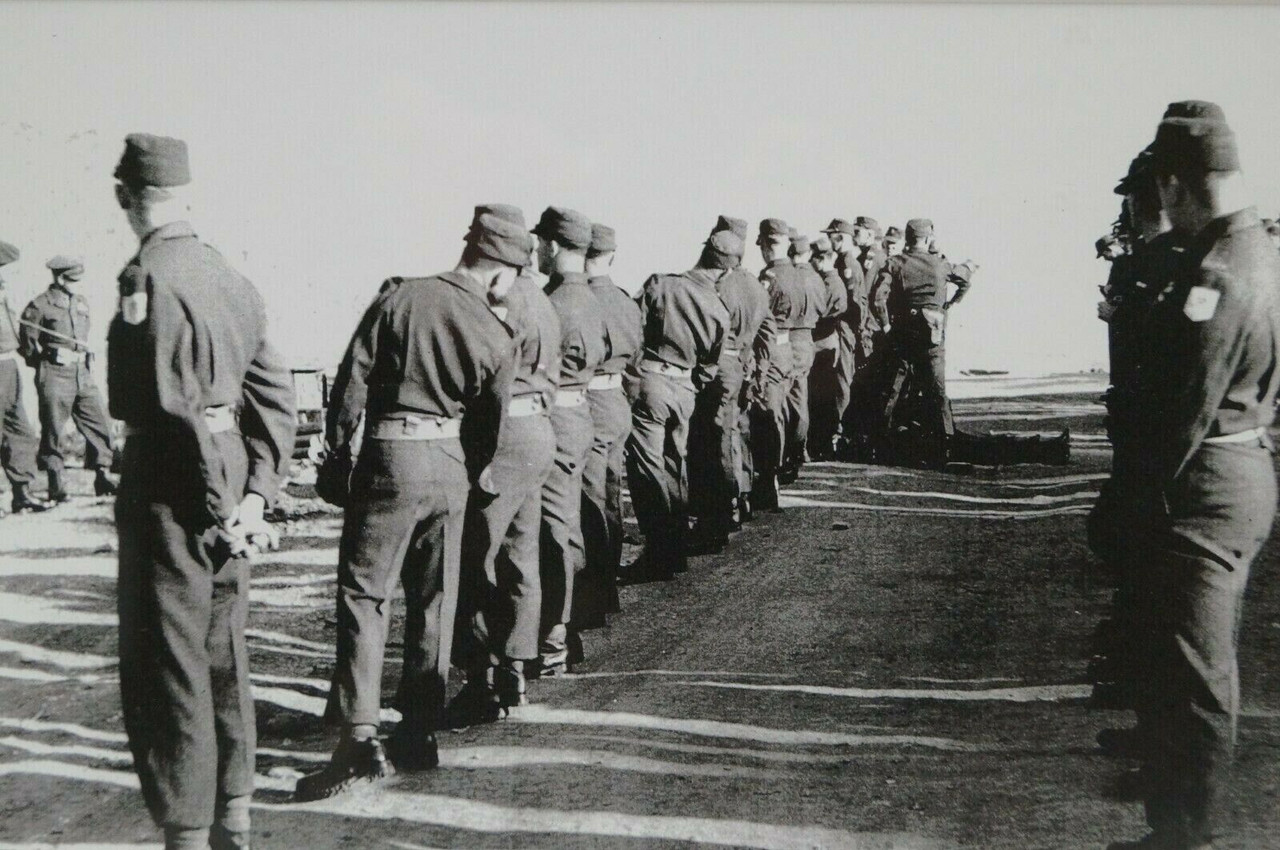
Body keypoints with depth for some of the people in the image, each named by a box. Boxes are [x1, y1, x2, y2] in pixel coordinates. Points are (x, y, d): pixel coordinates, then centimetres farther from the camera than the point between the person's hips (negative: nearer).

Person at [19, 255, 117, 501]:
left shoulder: (82, 303, 14)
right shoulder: (39, 306, -6)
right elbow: (27, 343, -2)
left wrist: (84, 359, 15)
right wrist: (51, 357, -6)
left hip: (83, 374, 6)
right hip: (55, 377, -6)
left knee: (100, 426, 3)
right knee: (53, 433, 0)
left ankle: (103, 479, 12)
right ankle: (57, 487, 8)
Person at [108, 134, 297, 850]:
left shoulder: (147, 278, -15)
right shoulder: (228, 276, 9)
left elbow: (176, 405, -21)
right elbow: (275, 394, 8)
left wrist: (224, 508, -16)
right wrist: (256, 494, 5)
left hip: (169, 486, -8)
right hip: (226, 479, 8)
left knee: (165, 667, 1)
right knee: (223, 657, 18)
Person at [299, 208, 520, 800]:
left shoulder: (400, 297, -5)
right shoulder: (495, 336, 0)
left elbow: (351, 382, -6)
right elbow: (490, 426, 7)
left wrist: (335, 457, 3)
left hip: (389, 457, -3)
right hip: (450, 463, 3)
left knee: (363, 596, 0)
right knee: (434, 602, 12)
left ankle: (359, 740, -8)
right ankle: (419, 736, 20)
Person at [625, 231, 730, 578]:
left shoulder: (659, 285, -7)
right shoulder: (719, 311, 3)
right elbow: (708, 367, 9)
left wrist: (626, 369, 2)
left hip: (648, 382, -4)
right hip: (684, 391, 4)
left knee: (647, 469, -1)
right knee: (674, 468, 16)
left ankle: (659, 555, -2)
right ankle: (677, 550, 22)